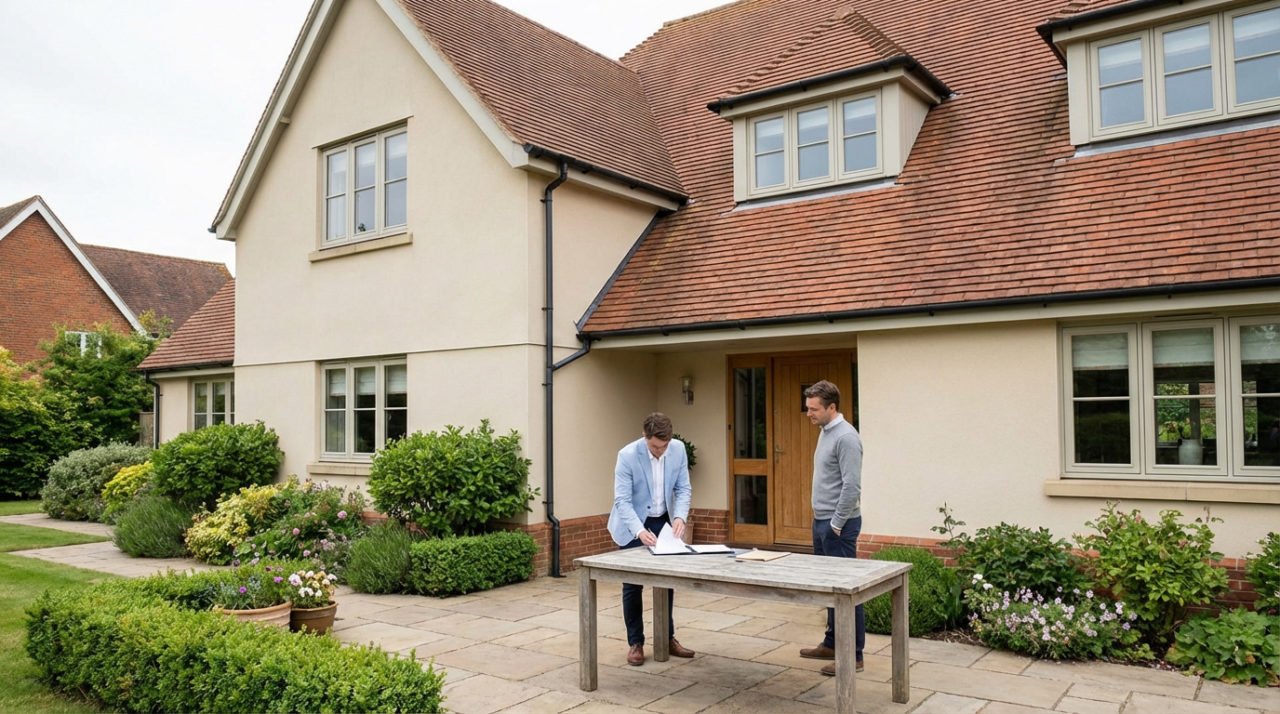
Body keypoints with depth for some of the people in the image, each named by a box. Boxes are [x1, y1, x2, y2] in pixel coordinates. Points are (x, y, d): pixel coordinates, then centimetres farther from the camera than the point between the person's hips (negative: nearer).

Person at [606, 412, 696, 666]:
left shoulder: (678, 449, -13)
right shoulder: (627, 455, -25)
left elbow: (683, 488, -6)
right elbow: (622, 500, -25)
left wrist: (680, 516, -23)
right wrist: (639, 531, -38)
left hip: (663, 522, 4)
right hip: (633, 525, -4)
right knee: (633, 585, 0)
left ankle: (668, 638, 24)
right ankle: (635, 643, 12)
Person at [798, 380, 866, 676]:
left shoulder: (845, 436, -18)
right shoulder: (825, 432, 12)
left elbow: (852, 486, -22)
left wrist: (837, 524, -17)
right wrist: (822, 519, 18)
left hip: (838, 524, -10)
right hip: (821, 520, 10)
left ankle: (853, 654, 5)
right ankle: (832, 643, 27)